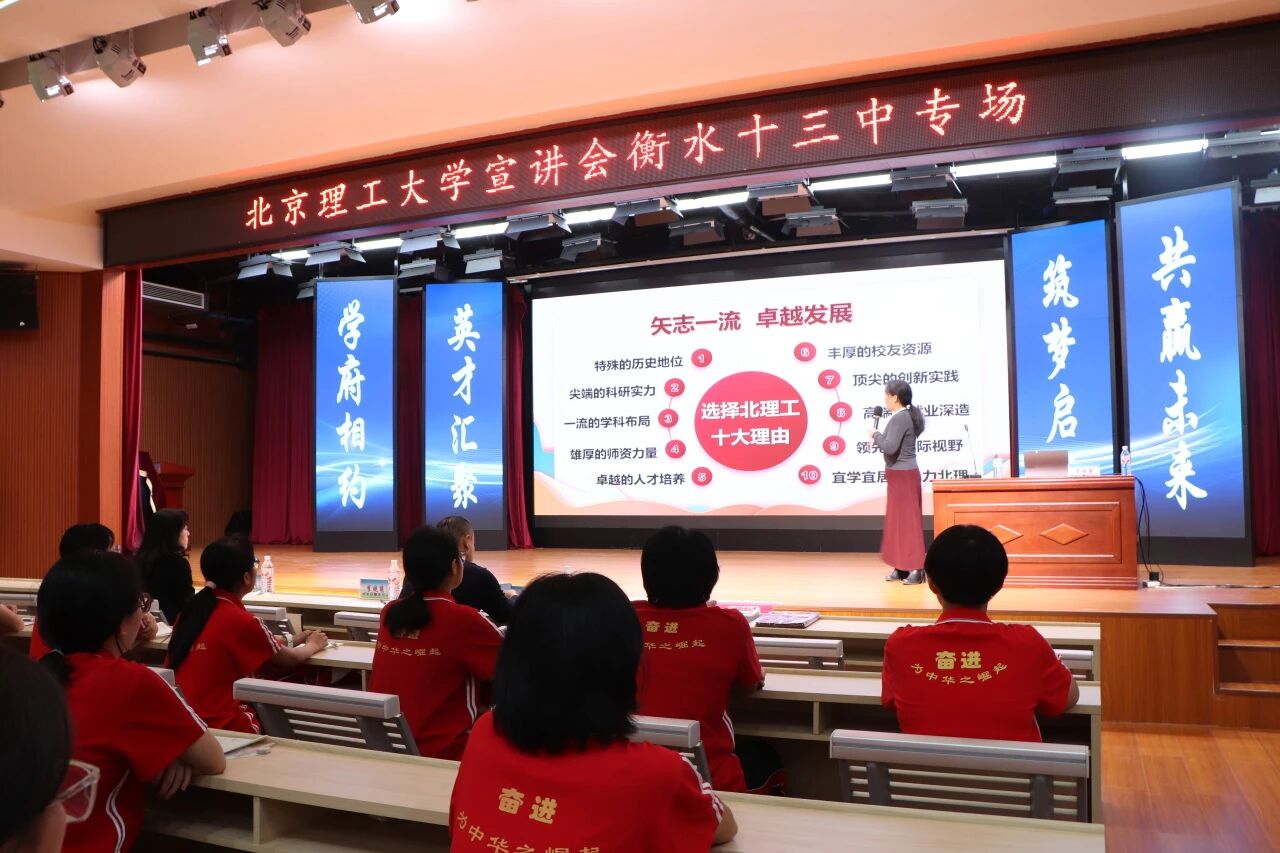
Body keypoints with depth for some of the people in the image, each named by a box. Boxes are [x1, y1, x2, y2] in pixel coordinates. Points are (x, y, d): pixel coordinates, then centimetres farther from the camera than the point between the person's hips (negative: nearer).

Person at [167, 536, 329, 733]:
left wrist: (292, 641, 27)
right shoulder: (242, 621, -16)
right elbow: (289, 659, 1)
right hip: (219, 723, -7)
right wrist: (313, 645, 22)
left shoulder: (192, 609, 4)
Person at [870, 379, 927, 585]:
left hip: (903, 476, -10)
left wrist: (876, 434, -11)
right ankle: (902, 567, 19)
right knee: (898, 520, 13)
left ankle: (916, 568, -1)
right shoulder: (904, 416, 12)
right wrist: (878, 440, 9)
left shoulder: (900, 418, -19)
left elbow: (890, 447, -27)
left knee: (907, 520, -6)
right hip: (899, 475, 10)